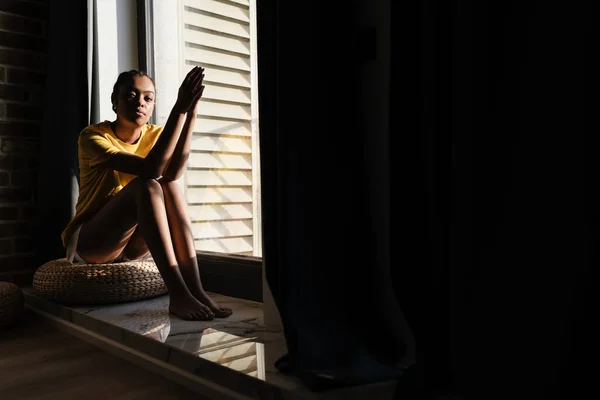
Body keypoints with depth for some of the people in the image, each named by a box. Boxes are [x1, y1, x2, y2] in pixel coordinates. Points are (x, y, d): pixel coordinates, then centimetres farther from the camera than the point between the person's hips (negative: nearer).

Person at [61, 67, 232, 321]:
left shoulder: (156, 135, 1)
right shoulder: (93, 136, -14)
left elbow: (173, 172, -24)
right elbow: (151, 168, -32)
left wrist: (191, 113, -30)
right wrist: (179, 108, -34)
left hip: (132, 244, 4)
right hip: (90, 242, -4)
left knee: (168, 184, -25)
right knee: (146, 186, -31)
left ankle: (194, 288, -34)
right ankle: (179, 293, -42)